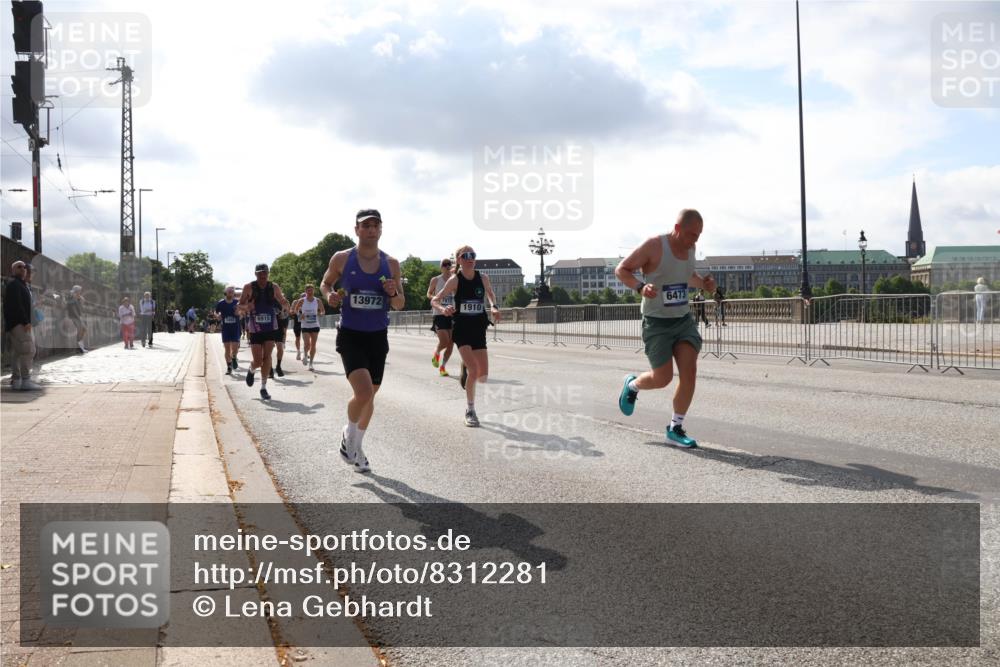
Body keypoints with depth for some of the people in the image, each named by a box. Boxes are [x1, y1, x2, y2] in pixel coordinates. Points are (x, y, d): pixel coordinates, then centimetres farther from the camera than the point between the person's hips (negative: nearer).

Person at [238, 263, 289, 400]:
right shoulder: (249, 287, -4)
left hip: (271, 327, 1)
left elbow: (285, 305, 8)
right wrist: (246, 307, -23)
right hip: (255, 329, -1)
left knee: (267, 356, -4)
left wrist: (284, 303, -17)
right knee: (258, 361, -3)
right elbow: (240, 306, 1)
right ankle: (251, 370, 33)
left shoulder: (274, 288, 1)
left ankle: (263, 388, 5)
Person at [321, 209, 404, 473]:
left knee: (369, 394, 13)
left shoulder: (391, 263, 1)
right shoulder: (341, 259, -5)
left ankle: (357, 446, 35)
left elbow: (400, 305, 7)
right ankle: (348, 434, 11)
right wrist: (329, 296, -10)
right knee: (363, 392, -19)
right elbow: (325, 283, 12)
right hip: (350, 335, -3)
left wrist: (393, 294, -16)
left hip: (378, 337, 4)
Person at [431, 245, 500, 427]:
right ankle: (470, 411, -1)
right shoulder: (455, 280, -9)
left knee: (483, 376, 3)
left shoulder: (483, 278, 1)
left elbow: (490, 292, 22)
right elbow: (434, 300, -6)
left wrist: (493, 307, 3)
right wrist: (443, 308, -28)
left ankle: (467, 373, 40)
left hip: (479, 330, 4)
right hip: (462, 330, -4)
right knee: (473, 371, -17)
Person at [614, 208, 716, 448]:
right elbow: (621, 270, -11)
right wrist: (640, 287, -30)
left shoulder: (689, 248, 4)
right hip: (657, 323, -5)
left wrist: (703, 284, 2)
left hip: (684, 320, 5)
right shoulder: (653, 246, -16)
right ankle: (632, 385, 31)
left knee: (689, 370, -10)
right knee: (663, 378, -5)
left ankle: (675, 428, 2)